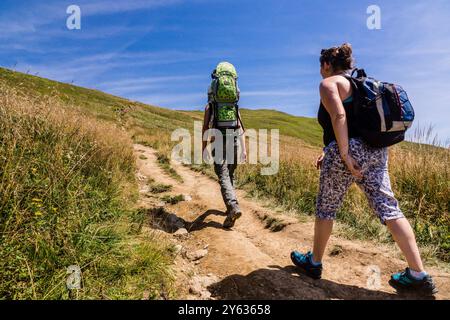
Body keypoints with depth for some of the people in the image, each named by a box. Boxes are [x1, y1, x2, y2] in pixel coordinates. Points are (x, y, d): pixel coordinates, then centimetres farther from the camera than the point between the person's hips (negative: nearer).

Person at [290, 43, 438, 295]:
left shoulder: (329, 83, 0)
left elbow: (339, 117, -18)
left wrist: (344, 154, -18)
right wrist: (331, 153, 24)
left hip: (349, 151, -8)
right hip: (376, 151, 8)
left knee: (326, 208, 7)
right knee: (388, 207, 5)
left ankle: (314, 263, 22)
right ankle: (419, 274, 7)